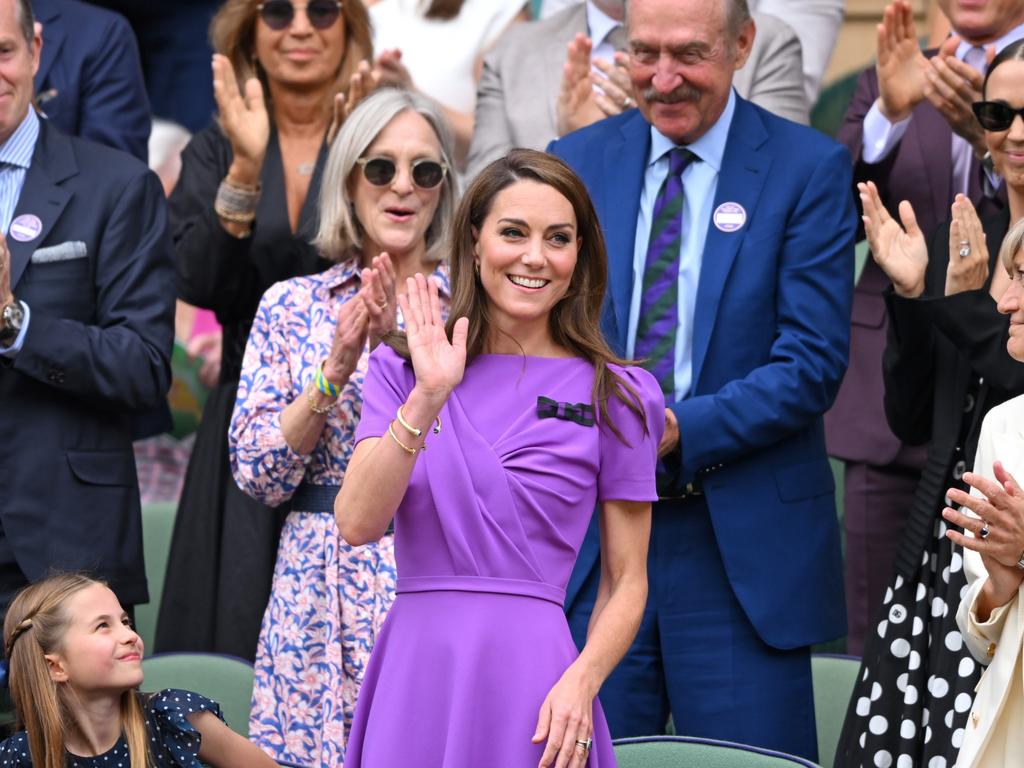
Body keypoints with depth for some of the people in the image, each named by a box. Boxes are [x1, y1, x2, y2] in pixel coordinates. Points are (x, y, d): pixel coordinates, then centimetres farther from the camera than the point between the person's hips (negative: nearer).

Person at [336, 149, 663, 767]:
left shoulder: (615, 396, 2)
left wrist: (581, 682, -13)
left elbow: (626, 581, 3)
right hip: (415, 668, 1)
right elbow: (358, 524, -7)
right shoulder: (403, 370, 6)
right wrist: (428, 398, -15)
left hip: (531, 676, -1)